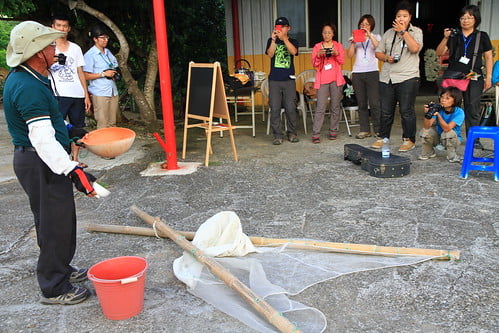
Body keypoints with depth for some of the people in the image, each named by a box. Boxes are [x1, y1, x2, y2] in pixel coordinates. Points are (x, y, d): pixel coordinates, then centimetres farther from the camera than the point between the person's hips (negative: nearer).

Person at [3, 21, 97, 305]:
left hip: (39, 160, 11)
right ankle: (54, 288, 10)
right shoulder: (29, 88, -24)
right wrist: (72, 170, -38)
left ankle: (61, 267, 39)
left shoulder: (22, 78, 11)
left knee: (59, 218, 21)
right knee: (55, 223, -2)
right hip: (41, 163, -11)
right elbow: (42, 138, -32)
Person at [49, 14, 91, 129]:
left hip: (78, 95, 3)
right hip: (58, 95, -3)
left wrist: (87, 95, 8)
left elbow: (80, 72, 14)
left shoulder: (76, 48, 15)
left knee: (79, 129, 5)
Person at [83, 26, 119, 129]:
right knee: (103, 124, -7)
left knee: (112, 123, 9)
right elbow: (86, 76, -11)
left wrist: (114, 74, 4)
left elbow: (115, 68, 28)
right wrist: (103, 74, -14)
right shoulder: (90, 55, -6)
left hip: (113, 91, 7)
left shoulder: (108, 52, 16)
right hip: (100, 93, -7)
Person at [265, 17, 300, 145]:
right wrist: (274, 40, -17)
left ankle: (292, 133, 12)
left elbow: (293, 51, -11)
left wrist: (283, 38, -20)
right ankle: (277, 135, 3)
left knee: (290, 108, -2)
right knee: (275, 108, -4)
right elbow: (270, 54, -5)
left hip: (289, 79, 0)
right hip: (274, 79, 0)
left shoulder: (293, 41, 11)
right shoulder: (271, 41, 12)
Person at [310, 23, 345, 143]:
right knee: (320, 108, -9)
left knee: (335, 107, 4)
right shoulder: (317, 47, 9)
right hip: (322, 80, -1)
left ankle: (333, 131, 13)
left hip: (336, 79, 1)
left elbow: (342, 61, 4)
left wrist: (336, 54, -15)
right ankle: (315, 134, -10)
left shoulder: (338, 46, 11)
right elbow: (314, 63, 3)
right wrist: (319, 55, -16)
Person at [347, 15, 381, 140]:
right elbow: (350, 55, 5)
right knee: (361, 103, 2)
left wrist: (369, 35, -16)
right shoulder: (356, 38, 16)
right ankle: (364, 130, 6)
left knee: (374, 103, -10)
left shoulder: (376, 37, 12)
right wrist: (353, 42, -8)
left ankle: (378, 129, -2)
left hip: (372, 73, -2)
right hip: (357, 73, 2)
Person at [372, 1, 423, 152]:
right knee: (386, 111, 9)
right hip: (387, 77, 4)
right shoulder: (389, 33, 15)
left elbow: (415, 48, -15)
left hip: (407, 78, -4)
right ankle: (383, 138, 21)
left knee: (407, 111, -2)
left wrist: (404, 32, -11)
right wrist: (386, 58, -5)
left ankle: (409, 140, 8)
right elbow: (378, 52, 15)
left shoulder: (416, 31, 4)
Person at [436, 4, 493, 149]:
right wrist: (445, 38, -11)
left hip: (474, 78, -1)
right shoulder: (454, 37, 10)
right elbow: (439, 53, 5)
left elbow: (488, 57, 9)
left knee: (473, 110, -1)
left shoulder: (482, 36, 7)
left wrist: (488, 77, 3)